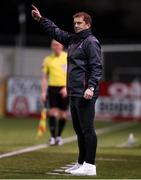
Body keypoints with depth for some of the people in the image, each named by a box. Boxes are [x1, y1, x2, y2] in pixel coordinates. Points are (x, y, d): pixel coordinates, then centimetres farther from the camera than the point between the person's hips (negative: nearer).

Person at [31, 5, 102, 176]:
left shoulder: (91, 42, -8)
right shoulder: (72, 39, 17)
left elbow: (97, 67, -15)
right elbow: (55, 31, 31)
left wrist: (91, 87, -24)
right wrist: (40, 19, 28)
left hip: (85, 94, -9)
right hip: (73, 93, 9)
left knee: (87, 129, -9)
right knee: (79, 129, 13)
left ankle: (90, 166, -8)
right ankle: (81, 163, 20)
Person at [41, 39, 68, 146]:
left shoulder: (68, 58, 0)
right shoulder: (48, 59, 5)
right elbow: (45, 77, 9)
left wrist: (67, 88, -13)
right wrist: (43, 92, 3)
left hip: (64, 89, -1)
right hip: (52, 88, 1)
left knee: (63, 113, 3)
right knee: (52, 112, -10)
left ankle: (59, 136, 18)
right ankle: (53, 137, -9)